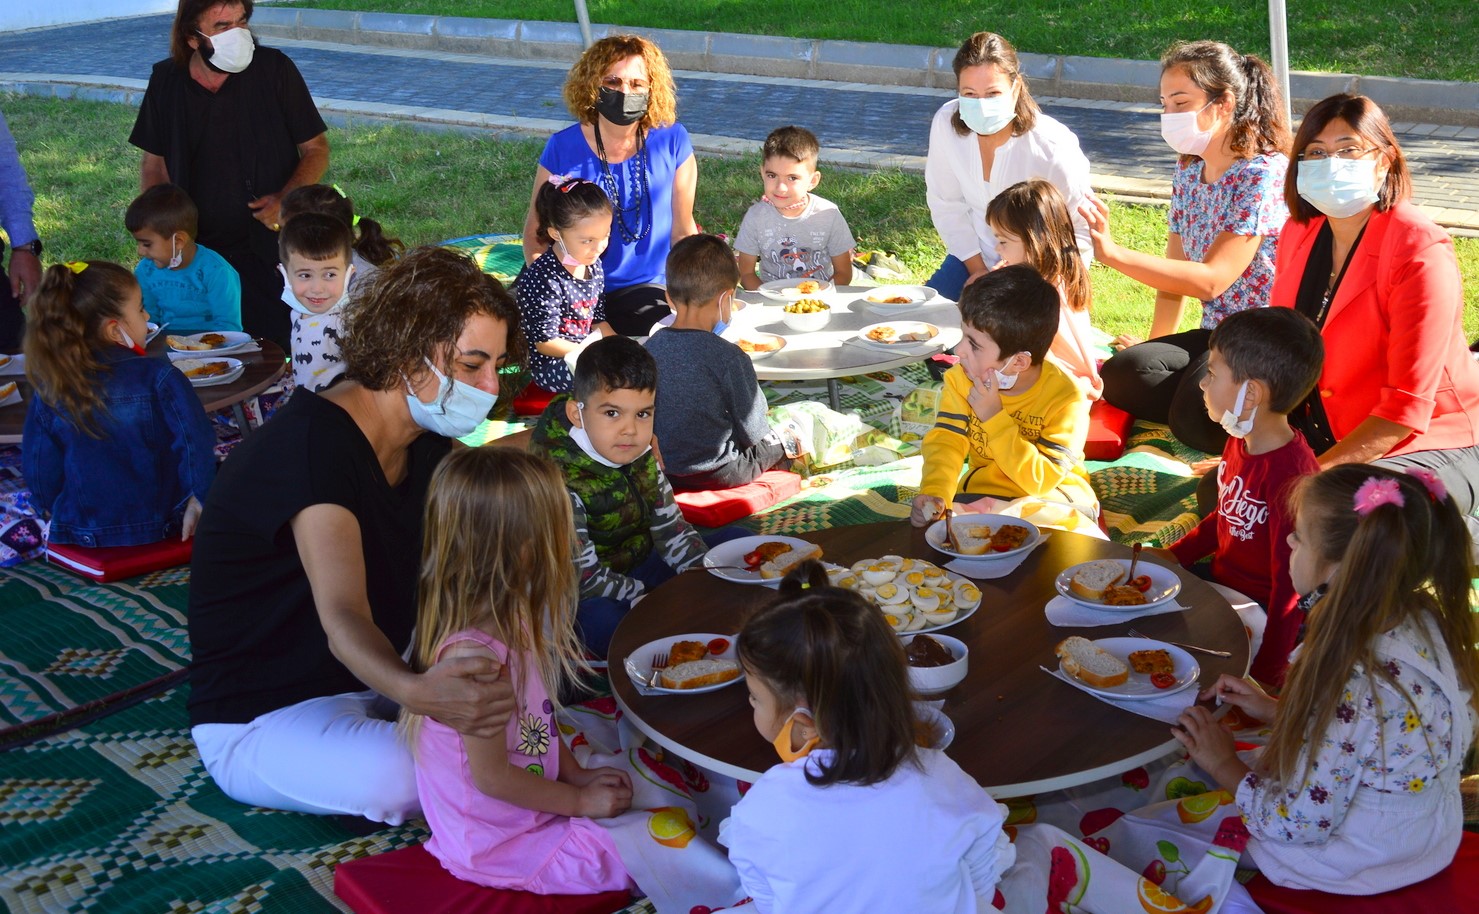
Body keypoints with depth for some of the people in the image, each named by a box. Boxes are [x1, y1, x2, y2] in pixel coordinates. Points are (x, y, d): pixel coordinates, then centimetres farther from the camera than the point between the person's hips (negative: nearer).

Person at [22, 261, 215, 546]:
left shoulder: (48, 393, -6)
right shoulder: (160, 378, -16)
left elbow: (39, 472, 0)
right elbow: (196, 447, -19)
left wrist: (62, 514, 17)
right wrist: (198, 501, -4)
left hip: (80, 536, 4)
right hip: (161, 531, -3)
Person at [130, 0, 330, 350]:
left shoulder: (274, 68, -6)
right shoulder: (166, 81, 2)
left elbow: (316, 149, 0)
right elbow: (154, 163, 12)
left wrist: (286, 199, -17)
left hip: (270, 252, -2)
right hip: (198, 253, 2)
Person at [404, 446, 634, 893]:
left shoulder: (511, 618, 0)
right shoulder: (474, 654, -30)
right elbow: (492, 776, -22)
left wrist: (578, 776, 4)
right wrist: (580, 800, -12)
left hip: (526, 816, 9)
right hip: (500, 843, -9)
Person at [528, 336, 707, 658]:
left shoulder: (641, 457, -5)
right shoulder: (558, 479, -28)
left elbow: (670, 528, 4)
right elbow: (585, 578, -25)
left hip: (641, 564, 8)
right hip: (585, 597, -7)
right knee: (602, 620, -41)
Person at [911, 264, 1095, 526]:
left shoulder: (1065, 399, -23)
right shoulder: (960, 379, -8)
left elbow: (1041, 481, -25)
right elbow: (945, 442, -14)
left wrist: (994, 418, -30)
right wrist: (934, 493, -34)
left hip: (1053, 500, -3)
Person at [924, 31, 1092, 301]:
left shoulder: (1054, 147, -25)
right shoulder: (946, 123, -16)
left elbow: (1078, 233, -14)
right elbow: (948, 205, -3)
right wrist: (978, 269, -5)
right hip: (974, 256, 4)